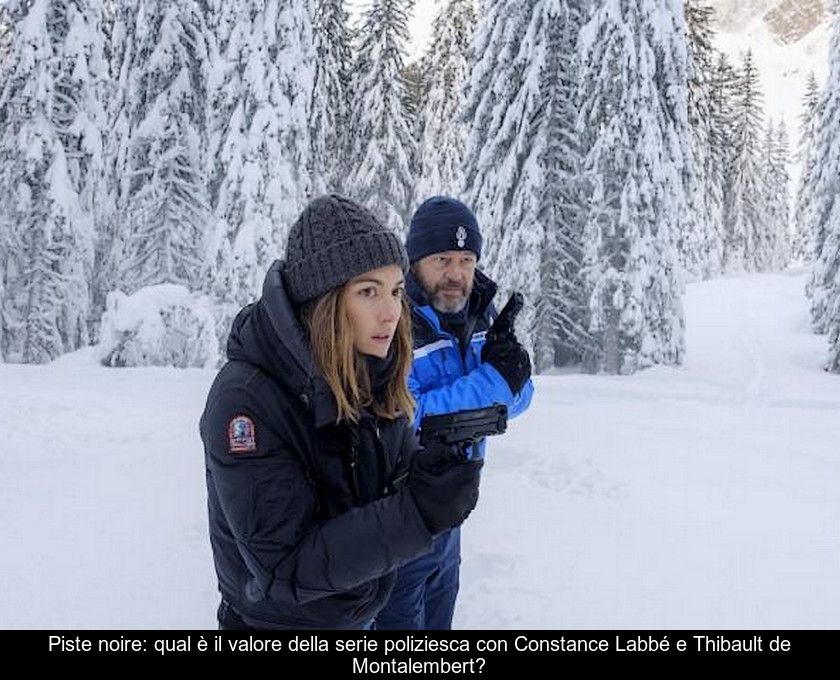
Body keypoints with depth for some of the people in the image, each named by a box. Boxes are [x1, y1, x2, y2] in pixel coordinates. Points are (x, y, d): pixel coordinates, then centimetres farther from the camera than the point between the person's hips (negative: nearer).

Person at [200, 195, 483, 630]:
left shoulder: (377, 380, -8)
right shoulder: (244, 399, -27)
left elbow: (390, 496, 0)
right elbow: (285, 566, -27)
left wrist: (431, 484, -22)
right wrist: (418, 512, -35)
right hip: (276, 619, -6)